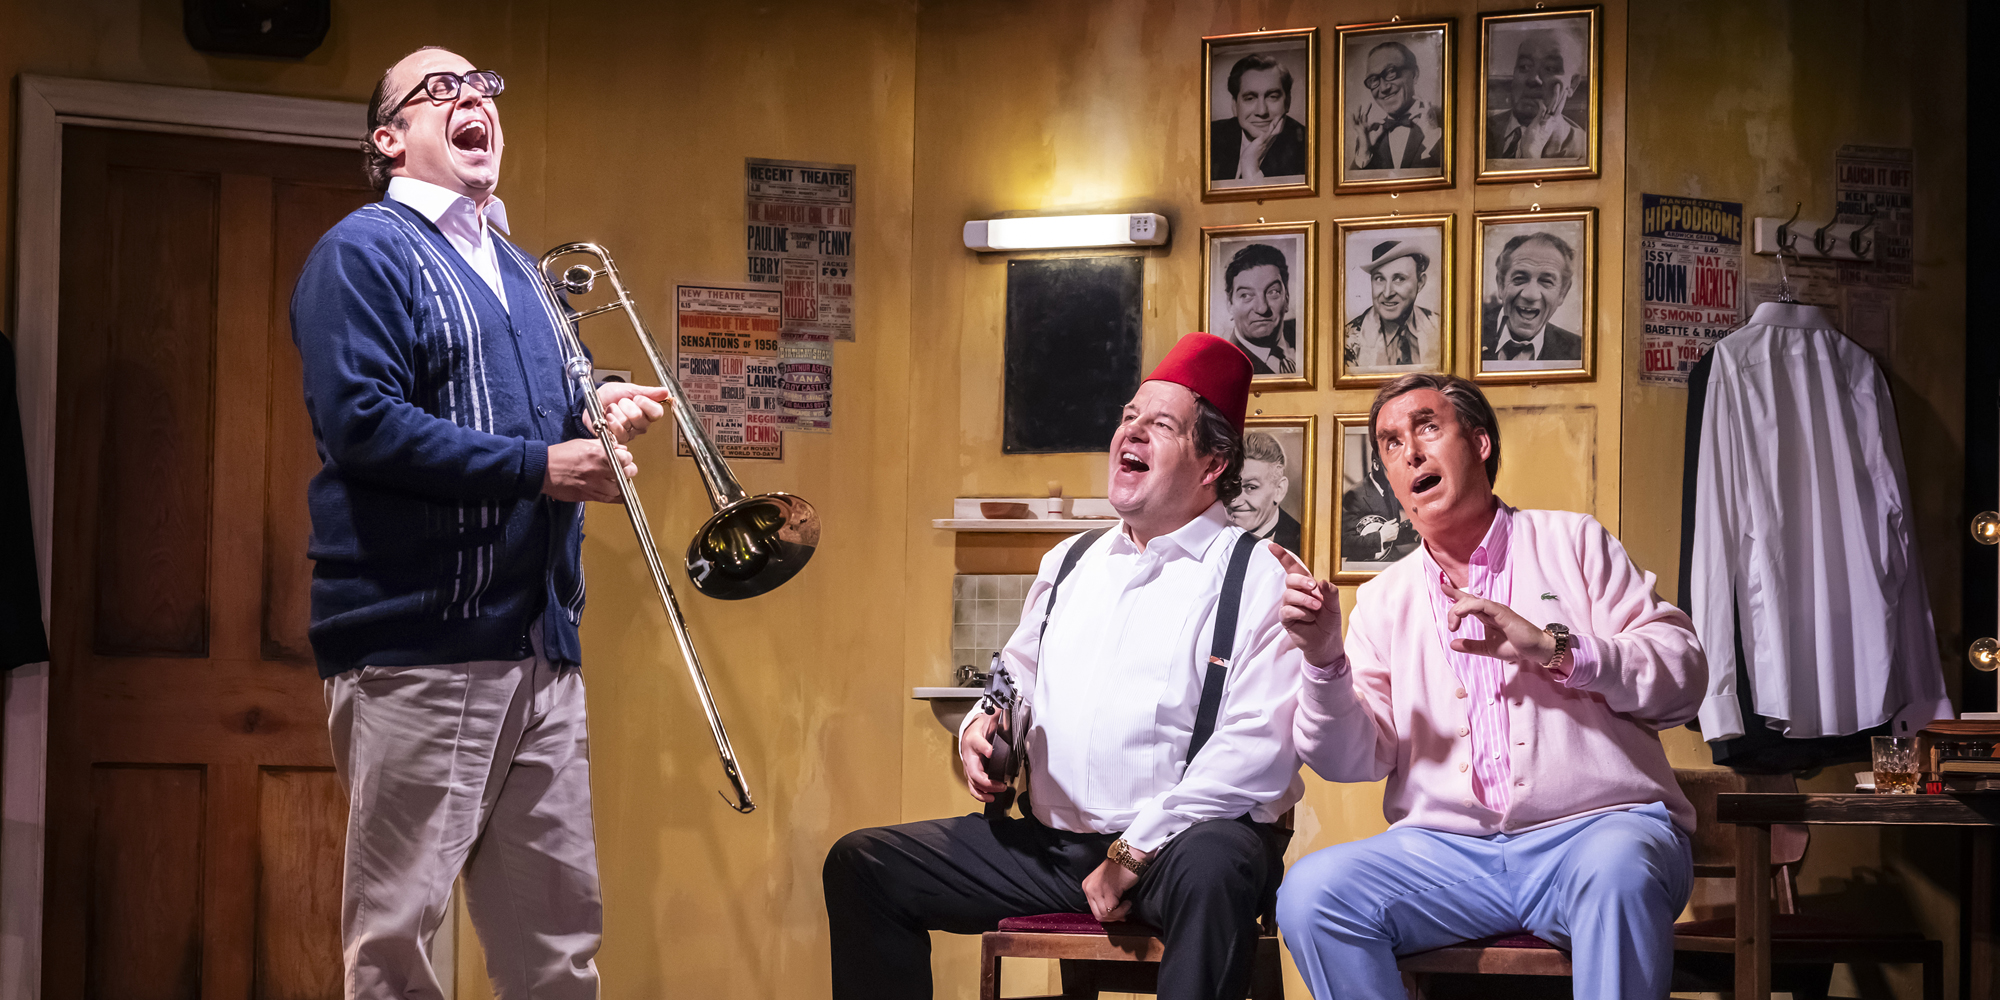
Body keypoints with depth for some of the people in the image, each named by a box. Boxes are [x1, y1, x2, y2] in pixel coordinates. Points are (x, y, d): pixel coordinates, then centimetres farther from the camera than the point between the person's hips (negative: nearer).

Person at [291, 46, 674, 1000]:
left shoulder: (519, 273, 22)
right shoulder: (363, 252, -3)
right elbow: (361, 424, -16)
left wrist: (595, 414, 8)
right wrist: (538, 465, -17)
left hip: (539, 637, 8)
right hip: (418, 641, -8)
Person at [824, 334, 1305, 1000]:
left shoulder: (1255, 577, -5)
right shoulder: (1070, 563, 18)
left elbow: (1259, 751, -16)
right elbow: (1017, 681, 30)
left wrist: (1133, 852, -18)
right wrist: (981, 731, 5)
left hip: (1175, 847, -6)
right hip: (1048, 843, 6)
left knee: (1212, 865, -41)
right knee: (861, 865, -3)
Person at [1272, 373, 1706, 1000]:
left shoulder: (1573, 542, 13)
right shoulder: (1385, 599, 18)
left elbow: (1684, 674, 3)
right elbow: (1354, 759, 8)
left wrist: (1553, 647, -10)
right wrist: (1324, 661, -10)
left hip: (1596, 825, -2)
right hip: (1446, 848, 3)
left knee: (1617, 870, -38)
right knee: (1310, 891, -24)